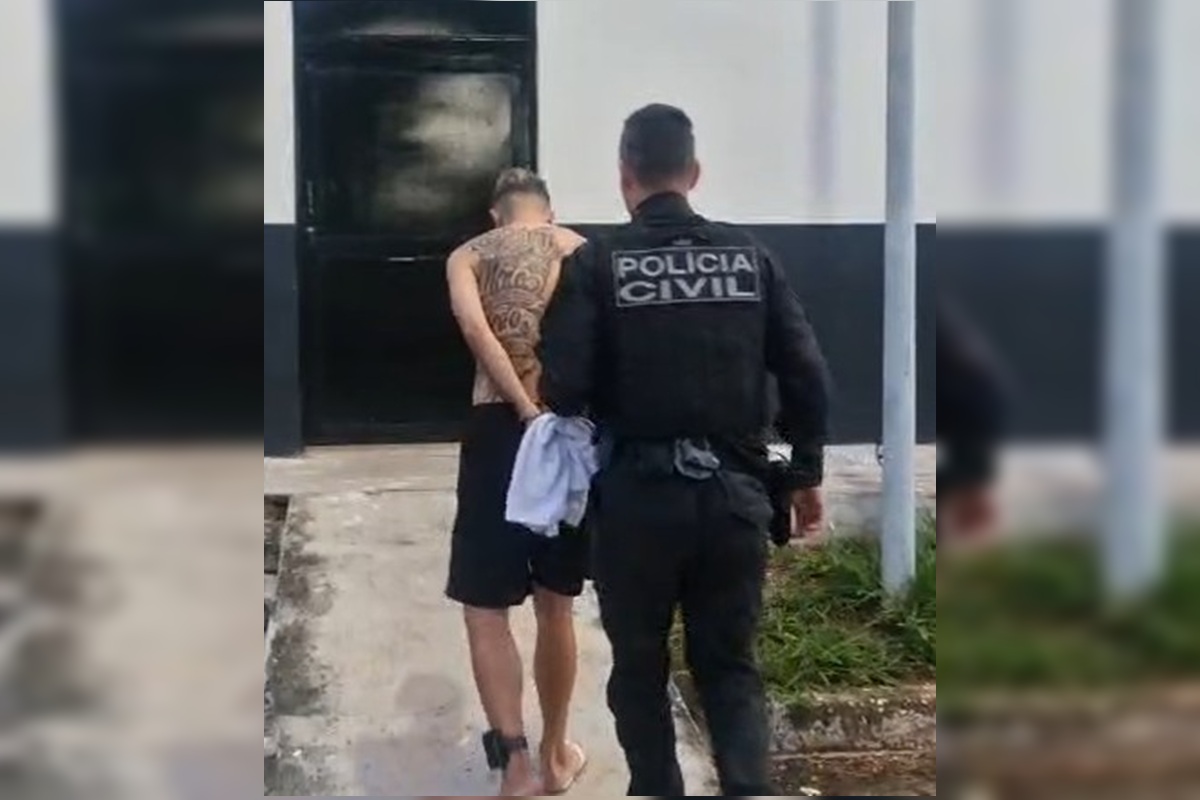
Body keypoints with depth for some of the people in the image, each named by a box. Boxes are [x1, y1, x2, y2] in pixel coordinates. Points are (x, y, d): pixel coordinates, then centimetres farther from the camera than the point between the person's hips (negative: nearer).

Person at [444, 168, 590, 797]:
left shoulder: (468, 255, 8)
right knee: (555, 606, 15)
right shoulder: (581, 252, 12)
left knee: (486, 610, 5)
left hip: (500, 430, -2)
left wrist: (526, 410, -15)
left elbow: (475, 327, -13)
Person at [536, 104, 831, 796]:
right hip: (735, 493, 2)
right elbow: (806, 375, 1)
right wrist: (807, 473, 13)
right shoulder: (749, 255, 2)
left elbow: (563, 388, -14)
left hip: (638, 495, -2)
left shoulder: (599, 263, -7)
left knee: (640, 668, 15)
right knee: (732, 667, 14)